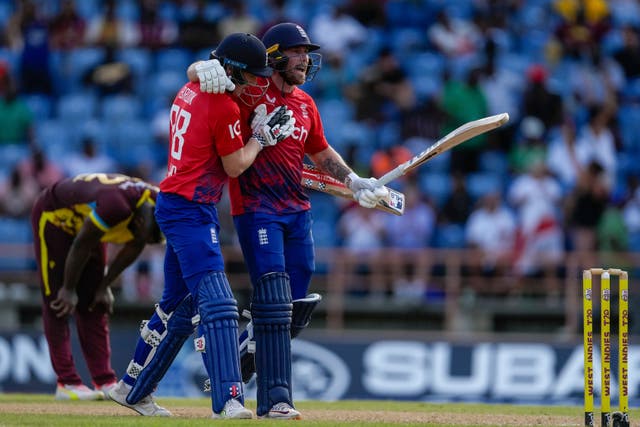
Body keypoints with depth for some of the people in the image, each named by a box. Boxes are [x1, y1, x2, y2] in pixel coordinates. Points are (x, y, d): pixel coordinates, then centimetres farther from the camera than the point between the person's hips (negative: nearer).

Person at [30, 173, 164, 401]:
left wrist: (104, 286, 3)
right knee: (58, 304, -9)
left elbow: (132, 250, 0)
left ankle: (105, 382, 4)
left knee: (94, 305, 4)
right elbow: (81, 246, -28)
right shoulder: (117, 205, -41)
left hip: (84, 221, 7)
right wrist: (69, 290, -16)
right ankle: (67, 383, -10)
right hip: (53, 216, -7)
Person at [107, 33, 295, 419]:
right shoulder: (225, 108, -15)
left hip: (176, 205, 10)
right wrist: (263, 135, 2)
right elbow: (235, 166, -10)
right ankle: (228, 399, -28)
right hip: (191, 210, -10)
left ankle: (134, 389, 28)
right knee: (217, 303, -18)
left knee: (179, 305, 19)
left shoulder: (191, 91, 9)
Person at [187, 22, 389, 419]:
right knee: (274, 302, -16)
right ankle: (275, 399, -18)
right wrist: (206, 68, -32)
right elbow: (194, 72, -8)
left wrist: (355, 181, 15)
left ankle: (235, 362, 27)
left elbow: (322, 153, 27)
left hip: (298, 211, 7)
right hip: (256, 209, -7)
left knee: (296, 308, 5)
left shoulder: (306, 104, 15)